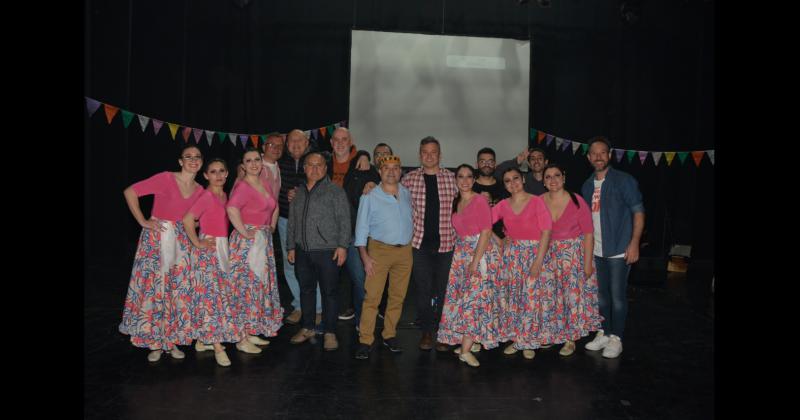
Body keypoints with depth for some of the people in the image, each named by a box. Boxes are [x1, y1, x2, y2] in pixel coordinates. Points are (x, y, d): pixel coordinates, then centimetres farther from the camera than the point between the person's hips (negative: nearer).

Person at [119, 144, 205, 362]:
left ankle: (172, 340, 19)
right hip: (156, 238, -4)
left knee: (180, 290, 5)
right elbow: (130, 192, -12)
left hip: (181, 242, 5)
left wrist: (188, 229, 3)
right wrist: (143, 221, -11)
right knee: (154, 288, -2)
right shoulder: (166, 178, -11)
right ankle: (154, 342, 12)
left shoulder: (200, 190, 4)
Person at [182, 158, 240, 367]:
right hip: (208, 250, -8)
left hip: (222, 248, 8)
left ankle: (202, 340, 23)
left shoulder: (224, 195, 11)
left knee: (220, 293, 11)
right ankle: (217, 346, -4)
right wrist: (198, 243, -16)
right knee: (211, 294, -7)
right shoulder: (206, 196, -13)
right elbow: (187, 220, -22)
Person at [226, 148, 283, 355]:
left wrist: (272, 225, 17)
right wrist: (244, 232, -25)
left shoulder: (264, 184, 12)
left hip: (264, 241, 9)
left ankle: (252, 332, 26)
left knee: (260, 286, 14)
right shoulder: (242, 186, -14)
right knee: (247, 287, -4)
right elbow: (231, 209, -32)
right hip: (247, 242, -9)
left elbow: (274, 206, 29)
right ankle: (242, 339, 4)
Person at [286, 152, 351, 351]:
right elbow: (292, 223, 19)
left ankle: (330, 332, 10)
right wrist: (291, 247, 13)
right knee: (306, 290, 13)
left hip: (327, 251, -5)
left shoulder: (335, 191, -1)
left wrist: (342, 246, -12)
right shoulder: (298, 193, 15)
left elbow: (344, 220, -6)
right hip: (302, 252, 5)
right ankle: (307, 327, 27)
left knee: (329, 292, 0)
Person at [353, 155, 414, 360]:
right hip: (379, 250, -4)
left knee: (398, 297, 10)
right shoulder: (370, 197, -4)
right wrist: (365, 256, -10)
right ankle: (365, 340, 1)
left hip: (405, 251, 4)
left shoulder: (408, 194, 7)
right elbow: (361, 228, -4)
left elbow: (413, 219, 18)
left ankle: (389, 335, 23)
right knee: (372, 297, -6)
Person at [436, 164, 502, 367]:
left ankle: (466, 350, -9)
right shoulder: (456, 202, 12)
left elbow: (486, 231, -14)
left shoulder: (480, 200, -9)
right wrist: (460, 252, 3)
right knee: (460, 297, 5)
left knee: (474, 298, -10)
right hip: (461, 253, 7)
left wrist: (475, 261, -17)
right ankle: (468, 340, 18)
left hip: (481, 253, -7)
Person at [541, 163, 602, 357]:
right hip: (550, 254, 3)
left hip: (575, 254, -3)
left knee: (574, 295, 1)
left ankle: (570, 339, 14)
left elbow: (588, 233, -10)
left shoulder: (577, 201, -14)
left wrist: (588, 263, -11)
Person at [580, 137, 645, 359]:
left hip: (618, 250, -5)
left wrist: (634, 244, -15)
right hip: (596, 250, 6)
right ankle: (603, 333, 25)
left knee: (617, 296, -1)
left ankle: (615, 338, 12)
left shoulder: (624, 180, -6)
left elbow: (638, 212, -8)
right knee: (601, 294, 13)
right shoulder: (587, 186, 10)